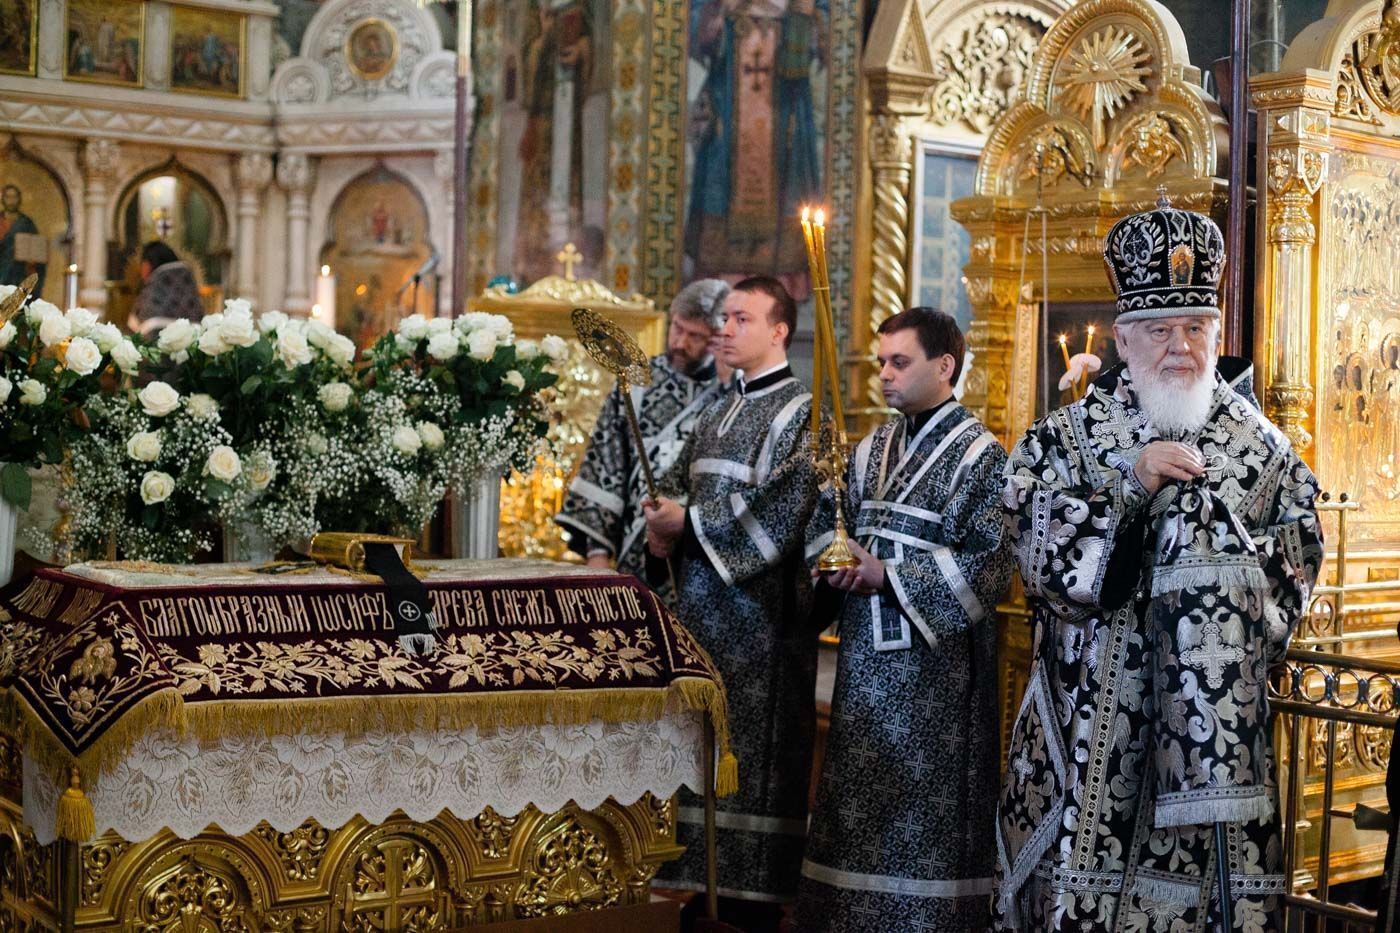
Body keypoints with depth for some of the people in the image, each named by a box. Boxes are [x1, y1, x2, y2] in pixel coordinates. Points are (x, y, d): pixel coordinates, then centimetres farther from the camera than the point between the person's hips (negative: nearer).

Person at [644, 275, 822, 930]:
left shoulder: (800, 410, -8)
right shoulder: (719, 412, 17)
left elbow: (778, 508, -18)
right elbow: (678, 485, 20)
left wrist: (690, 523, -13)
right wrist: (665, 525, -1)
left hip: (760, 603, -8)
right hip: (703, 600, 8)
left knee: (750, 746, -4)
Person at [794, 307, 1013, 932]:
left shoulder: (978, 454, -8)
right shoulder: (873, 448, 12)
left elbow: (987, 564, -16)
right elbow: (833, 526, 18)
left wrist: (888, 577, -19)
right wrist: (835, 563, -4)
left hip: (935, 662, -7)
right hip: (866, 655, 7)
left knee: (923, 811, -1)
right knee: (858, 805, 11)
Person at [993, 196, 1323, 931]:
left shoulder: (1261, 447, 9)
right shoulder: (1063, 440, 4)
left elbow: (1296, 563, 8)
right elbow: (1037, 547, -9)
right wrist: (1128, 484, -17)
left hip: (1214, 729, 1)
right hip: (1091, 722, -1)